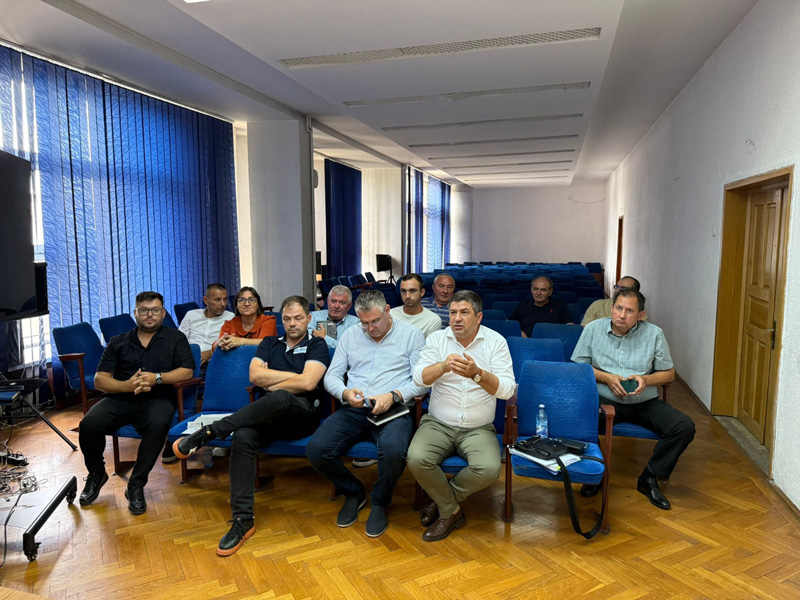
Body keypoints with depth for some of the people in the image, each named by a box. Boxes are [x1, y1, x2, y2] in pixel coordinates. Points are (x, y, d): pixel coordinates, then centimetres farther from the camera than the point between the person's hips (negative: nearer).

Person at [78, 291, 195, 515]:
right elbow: (99, 380, 7)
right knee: (89, 424, -25)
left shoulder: (175, 338, 12)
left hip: (157, 399, -2)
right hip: (120, 398, 3)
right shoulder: (118, 342, 16)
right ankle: (96, 475, 7)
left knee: (158, 424, -35)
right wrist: (126, 385, -12)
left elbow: (187, 371, -1)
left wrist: (156, 378, -14)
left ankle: (136, 486, -17)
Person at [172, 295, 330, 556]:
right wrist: (292, 375, -1)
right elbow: (255, 375, 4)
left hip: (302, 413, -4)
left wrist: (271, 383, 0)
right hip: (268, 415, 4)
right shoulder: (269, 343, 21)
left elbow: (308, 383, -9)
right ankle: (243, 519, -25)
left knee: (279, 398, -40)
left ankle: (208, 432, -28)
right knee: (243, 437, -31)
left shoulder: (316, 346, 7)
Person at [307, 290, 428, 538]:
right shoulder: (350, 335, 16)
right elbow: (331, 376, 14)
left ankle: (380, 503, 0)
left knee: (393, 452, -36)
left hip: (393, 410, -3)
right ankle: (354, 493, 10)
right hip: (354, 410, 4)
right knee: (317, 449, -21)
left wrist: (393, 396, -17)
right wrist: (345, 392, -9)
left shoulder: (411, 334, 6)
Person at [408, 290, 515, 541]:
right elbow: (419, 378, -9)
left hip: (478, 428, 0)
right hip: (438, 424, 1)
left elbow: (506, 389, -11)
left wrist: (477, 374, -29)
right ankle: (452, 510, 1)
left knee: (489, 469, -27)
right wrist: (443, 366, -29)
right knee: (417, 459, -26)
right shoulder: (437, 339, 4)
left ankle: (441, 501, 3)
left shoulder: (496, 341, -1)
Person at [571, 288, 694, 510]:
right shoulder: (593, 329, 2)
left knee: (684, 427, -20)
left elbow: (669, 373, 8)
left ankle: (649, 479, 0)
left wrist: (646, 380, -13)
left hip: (645, 403, 2)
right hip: (605, 400, -2)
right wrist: (606, 377, -12)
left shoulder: (654, 334, 3)